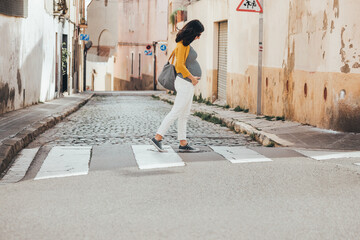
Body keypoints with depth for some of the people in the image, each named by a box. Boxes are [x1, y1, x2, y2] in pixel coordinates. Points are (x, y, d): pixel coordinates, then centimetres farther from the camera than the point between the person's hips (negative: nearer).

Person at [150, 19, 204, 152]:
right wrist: (192, 77, -11)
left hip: (188, 84, 10)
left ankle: (183, 144, 14)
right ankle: (157, 138, -4)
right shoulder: (183, 45, -16)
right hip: (185, 83, -10)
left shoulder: (185, 44, 13)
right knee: (176, 112, -8)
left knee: (184, 115, 10)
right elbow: (180, 65, -21)